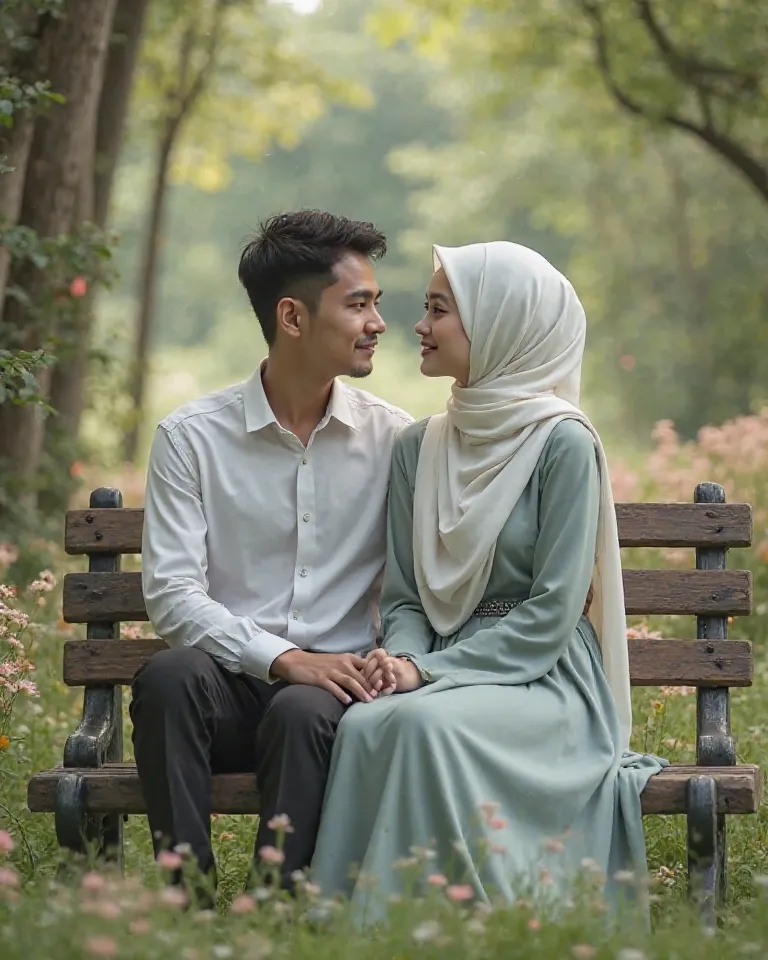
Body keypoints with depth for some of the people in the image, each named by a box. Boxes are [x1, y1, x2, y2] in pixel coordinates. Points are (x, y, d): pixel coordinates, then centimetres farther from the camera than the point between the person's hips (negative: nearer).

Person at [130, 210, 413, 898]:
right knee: (170, 677, -34)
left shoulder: (393, 438, 8)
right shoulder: (191, 438, 2)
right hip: (230, 685, 0)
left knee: (302, 711, -35)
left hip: (335, 688, 0)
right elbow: (172, 595, -5)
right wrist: (283, 659, -18)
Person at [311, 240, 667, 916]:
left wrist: (432, 672, -17)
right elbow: (403, 595, 13)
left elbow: (551, 612, -12)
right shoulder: (419, 448, 12)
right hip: (445, 671, 5)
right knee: (365, 725, -29)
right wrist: (404, 659, -9)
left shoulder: (564, 443, -7)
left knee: (424, 722, -35)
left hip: (543, 682, -5)